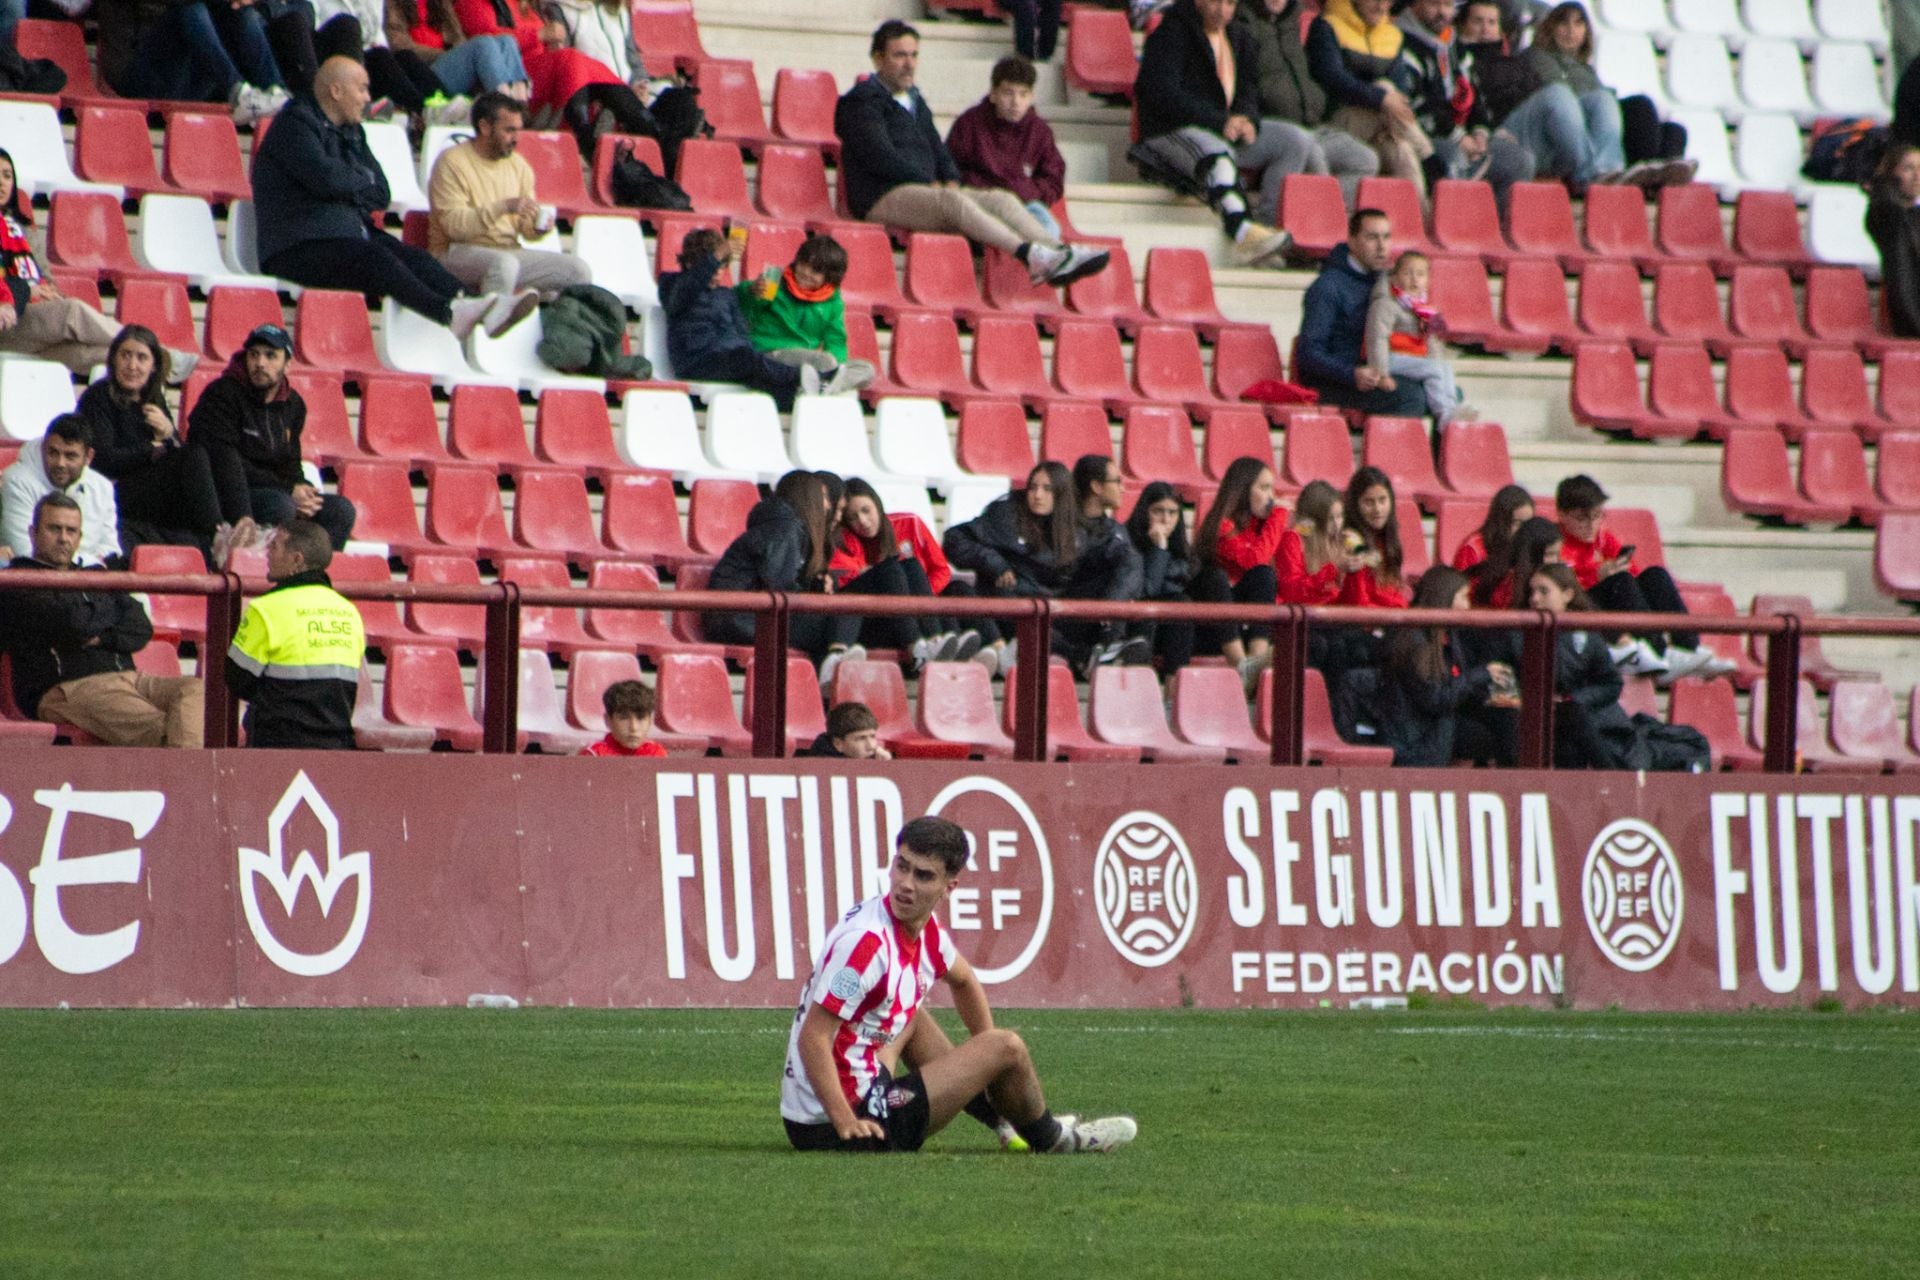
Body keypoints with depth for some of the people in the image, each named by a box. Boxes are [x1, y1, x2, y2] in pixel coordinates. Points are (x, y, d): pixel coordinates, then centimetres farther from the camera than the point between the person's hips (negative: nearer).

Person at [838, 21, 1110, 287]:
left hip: (925, 190, 8)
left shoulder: (914, 101, 27)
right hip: (883, 199, -8)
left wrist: (951, 180, 1)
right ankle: (1030, 255, -52)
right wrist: (931, 183, -12)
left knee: (1003, 200, -13)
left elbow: (937, 148, 24)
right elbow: (881, 158, -11)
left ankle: (1058, 253, -32)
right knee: (952, 200, -35)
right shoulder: (862, 102, 1)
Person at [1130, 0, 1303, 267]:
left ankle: (1267, 223, -22)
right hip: (1172, 132, -8)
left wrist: (1245, 120, -6)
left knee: (1297, 140, -10)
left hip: (1228, 127, 8)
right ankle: (1243, 233, -62)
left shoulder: (1239, 38, 16)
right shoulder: (1171, 35, -8)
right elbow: (1164, 95, -18)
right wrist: (1220, 122, -24)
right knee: (1216, 154, -40)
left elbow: (1247, 90, 20)